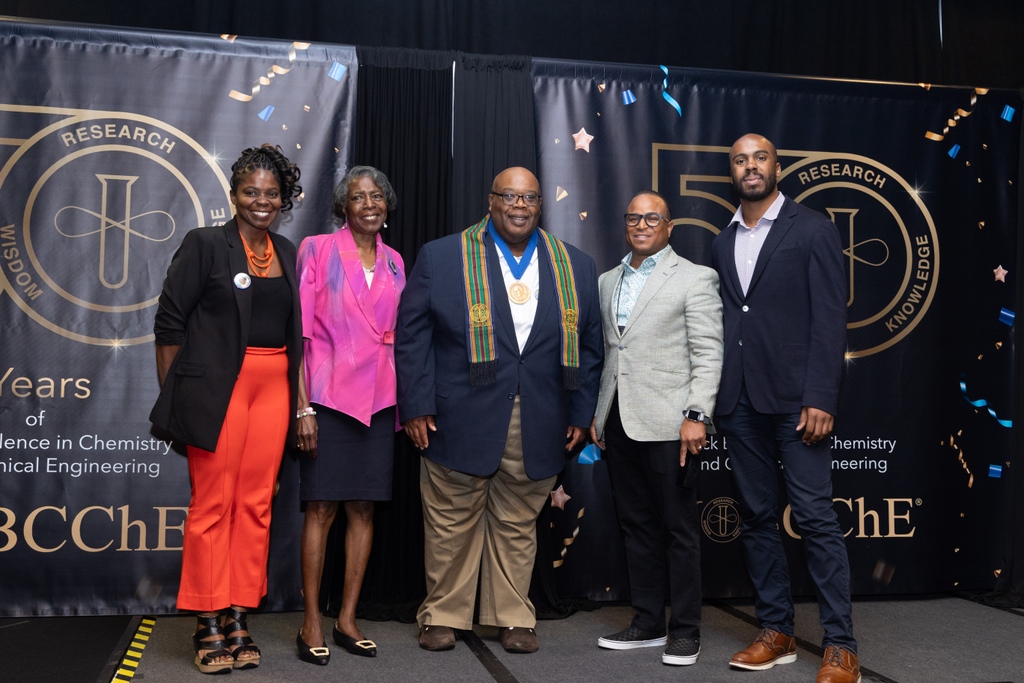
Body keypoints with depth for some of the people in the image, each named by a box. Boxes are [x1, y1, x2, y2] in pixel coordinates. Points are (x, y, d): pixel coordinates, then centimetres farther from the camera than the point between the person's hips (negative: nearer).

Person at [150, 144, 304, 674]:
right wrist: (174, 395, -6)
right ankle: (208, 624, 11)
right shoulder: (205, 244, -1)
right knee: (212, 504, -1)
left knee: (255, 505, 6)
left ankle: (237, 619, 17)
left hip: (273, 387, 5)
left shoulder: (288, 254, 13)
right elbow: (170, 322, -3)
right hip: (217, 387, -4)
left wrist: (301, 400, 8)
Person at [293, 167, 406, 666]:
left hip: (378, 397, 4)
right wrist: (302, 406, -12)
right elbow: (301, 331, -5)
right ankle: (311, 624, 9)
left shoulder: (393, 262, 12)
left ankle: (347, 619, 17)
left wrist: (403, 401, 9)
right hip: (330, 395, -4)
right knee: (321, 508, -1)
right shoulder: (318, 250, -1)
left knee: (364, 509, 7)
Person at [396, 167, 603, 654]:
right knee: (451, 526, 7)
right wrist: (415, 407, -6)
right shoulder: (441, 256, 3)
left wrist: (581, 414, 7)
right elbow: (411, 335, 0)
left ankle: (513, 619, 25)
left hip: (538, 429, 2)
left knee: (518, 527, 11)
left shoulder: (575, 267, 10)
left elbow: (588, 345, 12)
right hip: (459, 424, -2)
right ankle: (442, 616, 23)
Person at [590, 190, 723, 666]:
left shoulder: (694, 278, -1)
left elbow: (708, 355, -7)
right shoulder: (608, 282, 16)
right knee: (636, 527, 12)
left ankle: (685, 631, 13)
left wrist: (696, 416, -15)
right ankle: (648, 624, 23)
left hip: (668, 424, -6)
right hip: (619, 423, 6)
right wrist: (597, 415, 13)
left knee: (679, 529, 2)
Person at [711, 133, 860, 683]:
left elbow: (830, 319, -6)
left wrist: (820, 399, -15)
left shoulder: (813, 230, 0)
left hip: (794, 398, -5)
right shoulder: (721, 244, 16)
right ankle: (776, 632, 20)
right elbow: (721, 324, 13)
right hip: (739, 403, 5)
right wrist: (714, 400, 5)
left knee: (815, 518, -5)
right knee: (756, 518, 9)